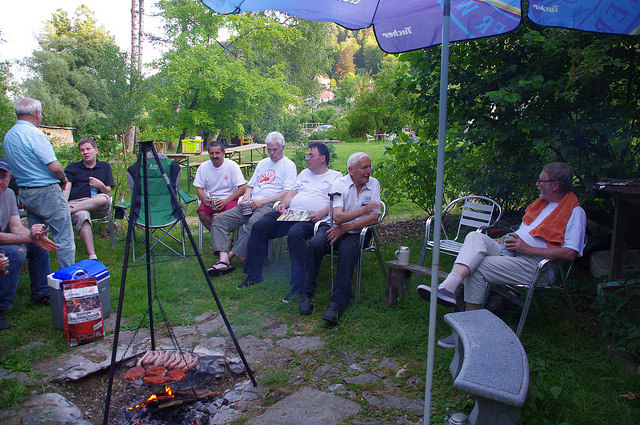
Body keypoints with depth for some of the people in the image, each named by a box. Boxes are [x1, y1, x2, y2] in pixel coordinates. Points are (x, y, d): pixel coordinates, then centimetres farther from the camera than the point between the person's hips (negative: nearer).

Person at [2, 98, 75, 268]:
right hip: (47, 192, -9)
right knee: (64, 238, -2)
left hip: (24, 193, 9)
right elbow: (54, 166, -21)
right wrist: (64, 179, -1)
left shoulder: (8, 136, 11)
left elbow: (19, 165, 18)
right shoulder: (34, 134, -16)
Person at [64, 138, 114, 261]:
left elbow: (108, 192, 17)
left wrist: (101, 185, -7)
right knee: (82, 216, -38)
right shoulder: (72, 168, 22)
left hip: (98, 207, 1)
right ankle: (92, 256, -45)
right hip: (76, 202, 0)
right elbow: (66, 188, 7)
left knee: (104, 199, -38)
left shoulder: (105, 167, 23)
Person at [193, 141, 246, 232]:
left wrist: (226, 201, -22)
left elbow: (242, 189, -9)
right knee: (201, 211, -28)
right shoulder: (203, 167, 1)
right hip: (210, 199, 3)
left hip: (229, 198, -2)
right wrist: (204, 199, -17)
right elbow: (199, 188, 6)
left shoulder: (232, 165, -7)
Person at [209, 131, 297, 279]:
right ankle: (223, 260, -26)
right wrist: (246, 197, 5)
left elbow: (288, 192, -8)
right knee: (220, 219, -13)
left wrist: (262, 201, -13)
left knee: (254, 223, -39)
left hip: (269, 205, -7)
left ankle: (231, 253, -26)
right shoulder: (262, 163, 27)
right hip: (251, 204, 7)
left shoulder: (288, 165, 5)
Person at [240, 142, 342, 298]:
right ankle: (254, 275, -4)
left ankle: (298, 285, -32)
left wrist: (321, 213, -19)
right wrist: (283, 204, 4)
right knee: (259, 226, -12)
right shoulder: (304, 173, 30)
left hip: (310, 218, -6)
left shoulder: (336, 176, 10)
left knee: (295, 234, -38)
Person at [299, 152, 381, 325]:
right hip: (333, 227, 0)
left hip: (356, 233, 0)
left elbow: (374, 218, -5)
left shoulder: (373, 184, 3)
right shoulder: (339, 184, -4)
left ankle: (337, 304, -32)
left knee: (348, 250, -33)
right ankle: (306, 294, -15)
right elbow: (337, 217, -17)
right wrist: (364, 209, -23)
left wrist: (345, 227, -13)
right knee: (315, 244, -30)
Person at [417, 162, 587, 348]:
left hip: (534, 264, -8)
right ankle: (448, 287, -40)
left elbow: (570, 253, -15)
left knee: (477, 268, -25)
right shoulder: (542, 202, 23)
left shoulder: (575, 212, -3)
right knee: (475, 236, -20)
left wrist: (528, 249, -16)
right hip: (509, 250, 8)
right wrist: (503, 240, 15)